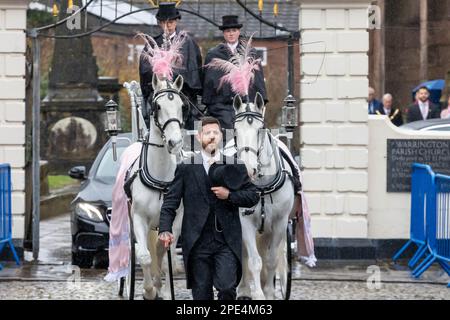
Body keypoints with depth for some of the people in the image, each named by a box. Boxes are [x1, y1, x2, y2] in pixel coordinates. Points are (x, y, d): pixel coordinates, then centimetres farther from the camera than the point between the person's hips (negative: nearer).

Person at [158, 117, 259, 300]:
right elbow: (171, 201, 2)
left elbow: (253, 196, 9)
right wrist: (165, 229, -12)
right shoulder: (186, 168, 6)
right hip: (197, 242, 0)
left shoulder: (235, 167, 9)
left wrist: (230, 195, -8)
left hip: (227, 242, 0)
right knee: (201, 294, 4)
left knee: (227, 288, -14)